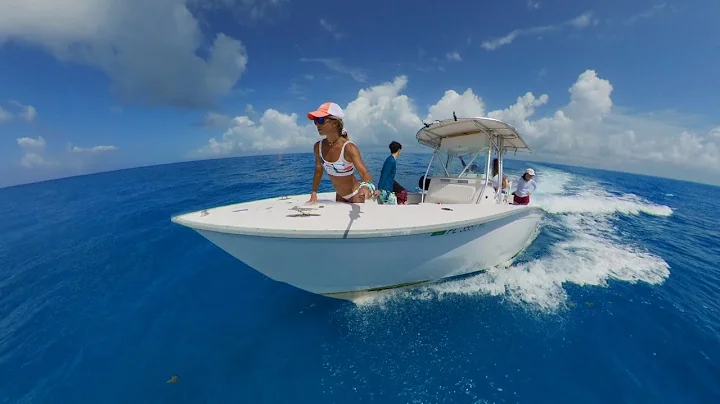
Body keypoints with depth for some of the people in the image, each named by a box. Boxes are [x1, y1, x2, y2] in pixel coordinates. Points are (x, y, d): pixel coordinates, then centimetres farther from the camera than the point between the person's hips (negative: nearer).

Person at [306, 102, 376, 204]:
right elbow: (318, 171, 3)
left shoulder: (348, 148, -28)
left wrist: (366, 186, -60)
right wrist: (313, 194, 0)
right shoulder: (318, 147, -11)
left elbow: (365, 173, -38)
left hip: (356, 196, -6)